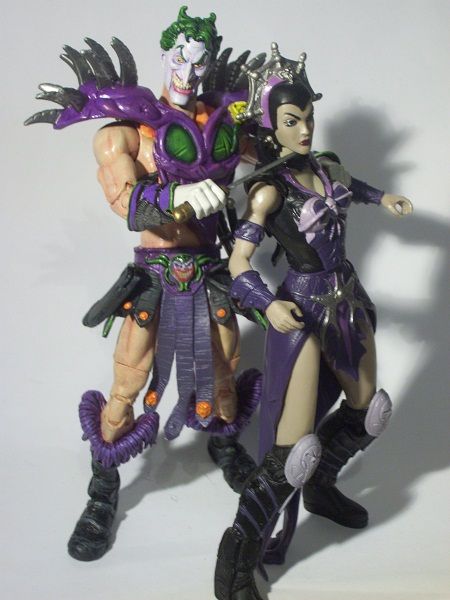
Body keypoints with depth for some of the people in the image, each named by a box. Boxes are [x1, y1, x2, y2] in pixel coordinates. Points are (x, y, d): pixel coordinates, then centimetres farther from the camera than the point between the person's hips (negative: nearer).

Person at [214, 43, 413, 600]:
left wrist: (383, 197, 17)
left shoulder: (324, 166, 4)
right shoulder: (270, 190, -18)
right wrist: (270, 305, -38)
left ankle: (320, 487, 45)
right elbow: (238, 265, -22)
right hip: (304, 310, -8)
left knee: (367, 406, 20)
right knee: (294, 447, -12)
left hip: (348, 298, 8)